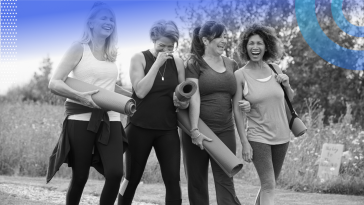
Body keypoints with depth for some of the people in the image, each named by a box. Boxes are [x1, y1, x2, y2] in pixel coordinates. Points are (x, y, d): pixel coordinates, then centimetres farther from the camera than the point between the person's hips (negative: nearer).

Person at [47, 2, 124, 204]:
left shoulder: (112, 53, 17)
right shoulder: (79, 49, 1)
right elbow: (54, 83, -6)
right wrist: (80, 96, -20)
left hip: (109, 119, 4)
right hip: (82, 118, -4)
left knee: (116, 172, -14)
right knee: (80, 176, 0)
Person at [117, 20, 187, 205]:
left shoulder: (177, 63, 7)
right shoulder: (139, 59, -4)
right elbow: (140, 91, -17)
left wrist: (182, 102, -9)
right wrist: (157, 63, -17)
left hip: (168, 129, 3)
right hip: (140, 127, -3)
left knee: (173, 180, -5)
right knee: (133, 177, 7)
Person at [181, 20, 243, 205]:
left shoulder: (231, 65, 13)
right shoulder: (195, 64, -2)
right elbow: (194, 98, -12)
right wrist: (194, 130, -21)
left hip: (225, 131, 3)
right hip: (199, 130, -3)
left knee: (225, 182, -2)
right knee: (197, 182, 6)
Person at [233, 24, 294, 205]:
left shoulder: (274, 69, 3)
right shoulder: (240, 75, -9)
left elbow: (290, 99, 16)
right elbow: (237, 111, -9)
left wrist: (286, 84, -6)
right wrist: (244, 143, -13)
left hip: (281, 136, 5)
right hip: (258, 137, -5)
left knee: (268, 185, 13)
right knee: (269, 186, -12)